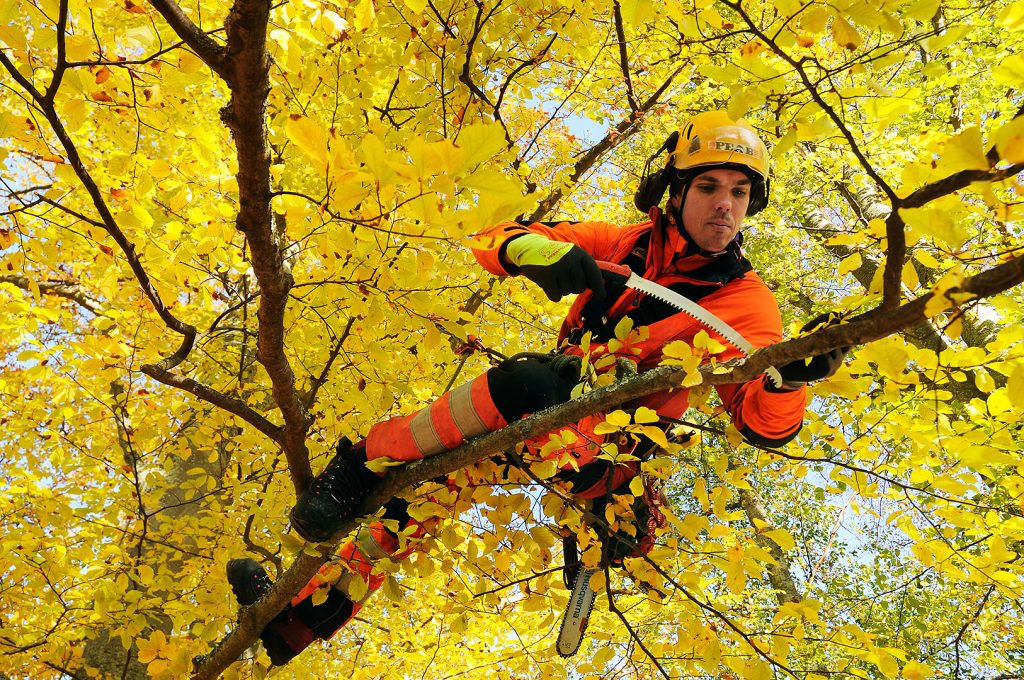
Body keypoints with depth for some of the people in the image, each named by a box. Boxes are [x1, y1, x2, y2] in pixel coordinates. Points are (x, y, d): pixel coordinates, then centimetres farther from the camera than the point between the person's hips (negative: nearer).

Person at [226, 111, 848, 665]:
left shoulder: (747, 302, -7)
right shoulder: (628, 245, 2)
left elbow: (763, 424, -14)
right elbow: (495, 241, -3)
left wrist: (790, 379, -37)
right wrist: (539, 251, -28)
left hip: (609, 446, -5)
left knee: (529, 385, -36)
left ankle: (366, 462, -19)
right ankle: (299, 622, 24)